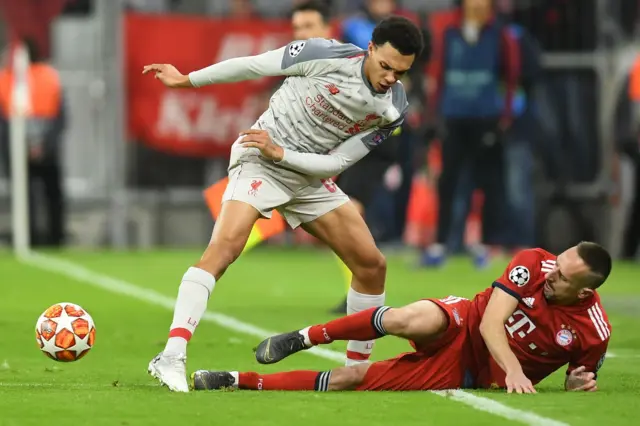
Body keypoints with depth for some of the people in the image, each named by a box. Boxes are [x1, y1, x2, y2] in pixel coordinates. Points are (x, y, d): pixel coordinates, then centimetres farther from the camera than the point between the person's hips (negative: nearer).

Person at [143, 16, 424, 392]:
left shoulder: (394, 109, -8)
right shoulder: (327, 55, -21)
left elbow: (338, 162, -7)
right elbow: (253, 65, -10)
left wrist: (280, 152, -20)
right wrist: (186, 80, -4)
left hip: (311, 175, 6)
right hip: (259, 162, -6)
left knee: (372, 265, 2)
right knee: (226, 244, -28)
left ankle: (358, 368, 18)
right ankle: (172, 357, -35)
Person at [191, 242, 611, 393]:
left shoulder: (593, 332, -15)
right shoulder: (534, 264, -15)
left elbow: (580, 381, 4)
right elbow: (491, 322, -20)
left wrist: (580, 383, -22)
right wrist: (513, 369, -37)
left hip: (466, 375, 0)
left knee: (353, 378, -13)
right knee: (413, 321, -38)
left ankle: (244, 381, -7)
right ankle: (306, 337, -15)